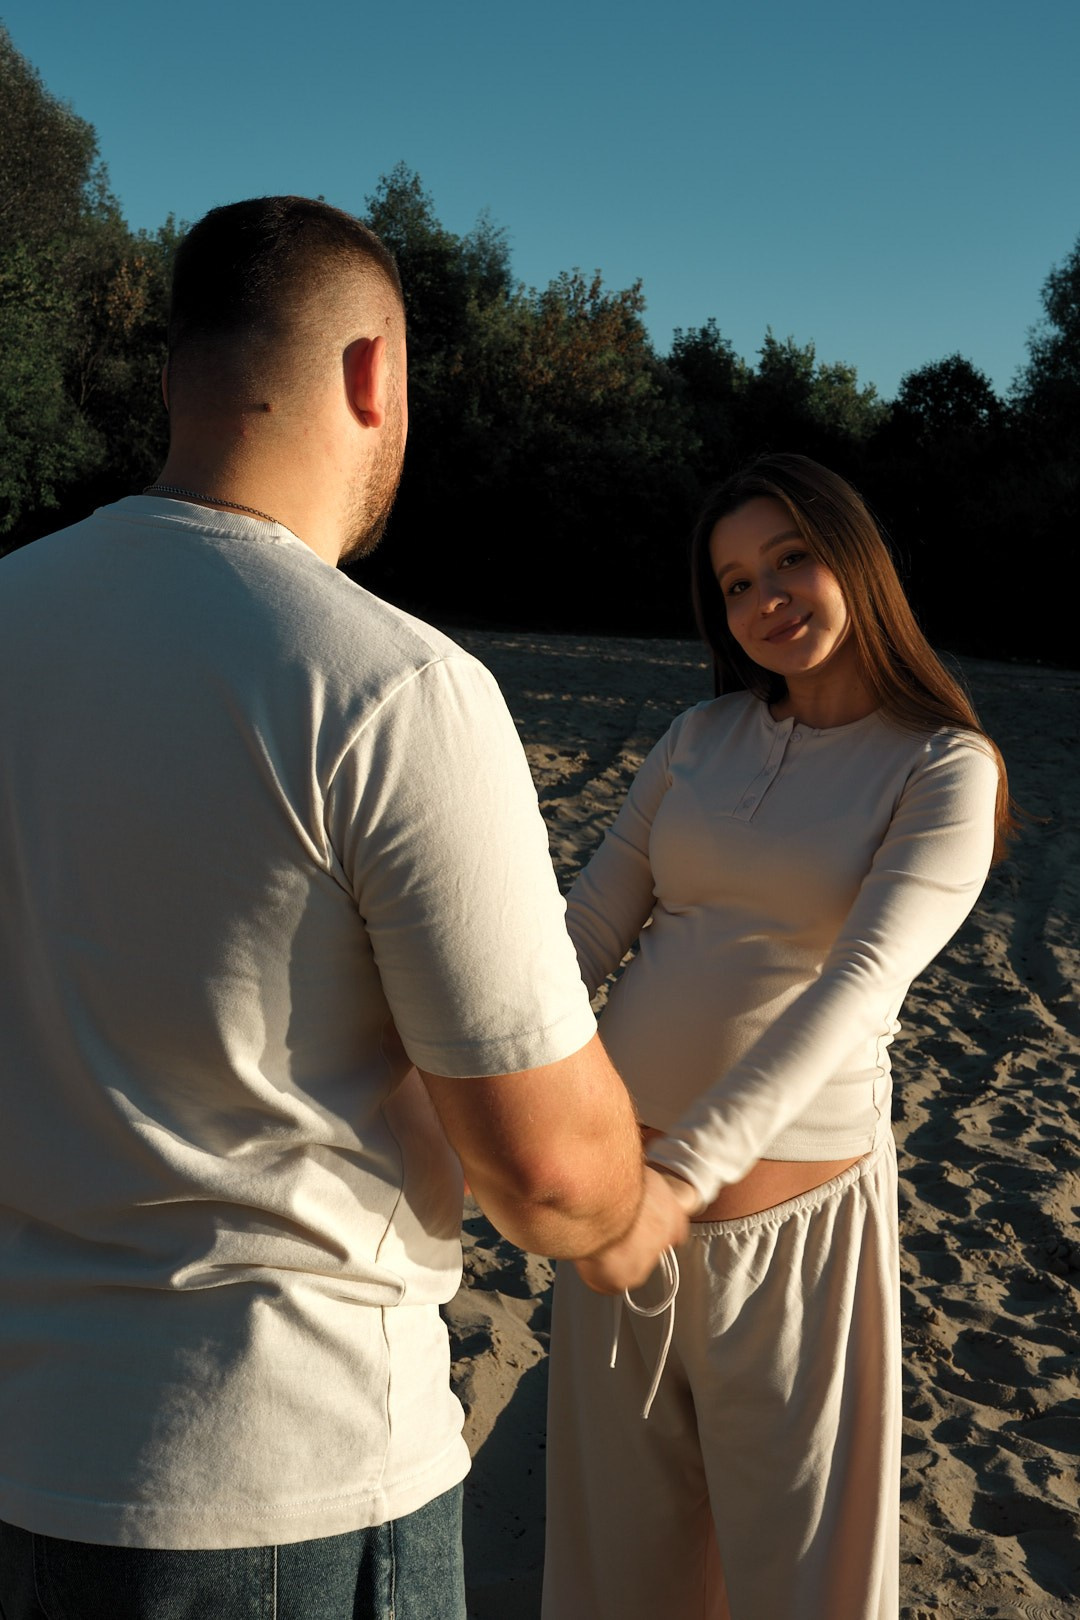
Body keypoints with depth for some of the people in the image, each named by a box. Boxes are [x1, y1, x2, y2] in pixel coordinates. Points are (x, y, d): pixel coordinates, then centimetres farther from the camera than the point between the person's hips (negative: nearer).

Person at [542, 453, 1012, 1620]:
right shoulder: (703, 738, 5)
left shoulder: (946, 771, -8)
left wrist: (687, 1166, -33)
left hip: (791, 1196, -4)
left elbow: (861, 982, -22)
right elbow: (585, 931, 1)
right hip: (620, 1169, 4)